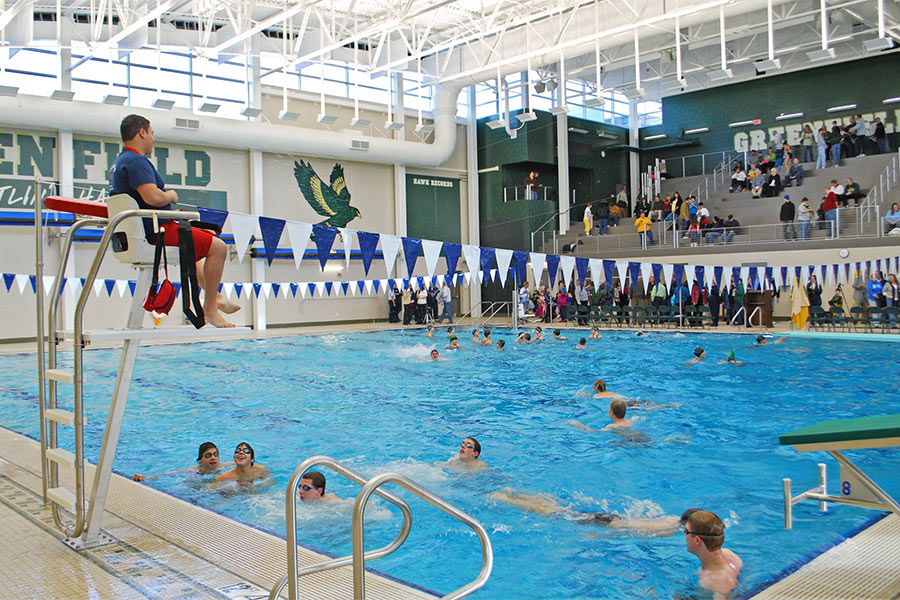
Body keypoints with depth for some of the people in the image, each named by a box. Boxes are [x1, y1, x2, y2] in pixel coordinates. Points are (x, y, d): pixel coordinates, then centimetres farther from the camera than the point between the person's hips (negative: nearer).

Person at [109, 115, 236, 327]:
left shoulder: (118, 163, 17)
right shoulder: (136, 161, -17)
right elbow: (153, 197, -31)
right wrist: (171, 196, -10)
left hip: (143, 234, 11)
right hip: (156, 232, -11)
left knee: (206, 238, 32)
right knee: (218, 247, -8)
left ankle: (216, 296, 36)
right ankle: (210, 308, -6)